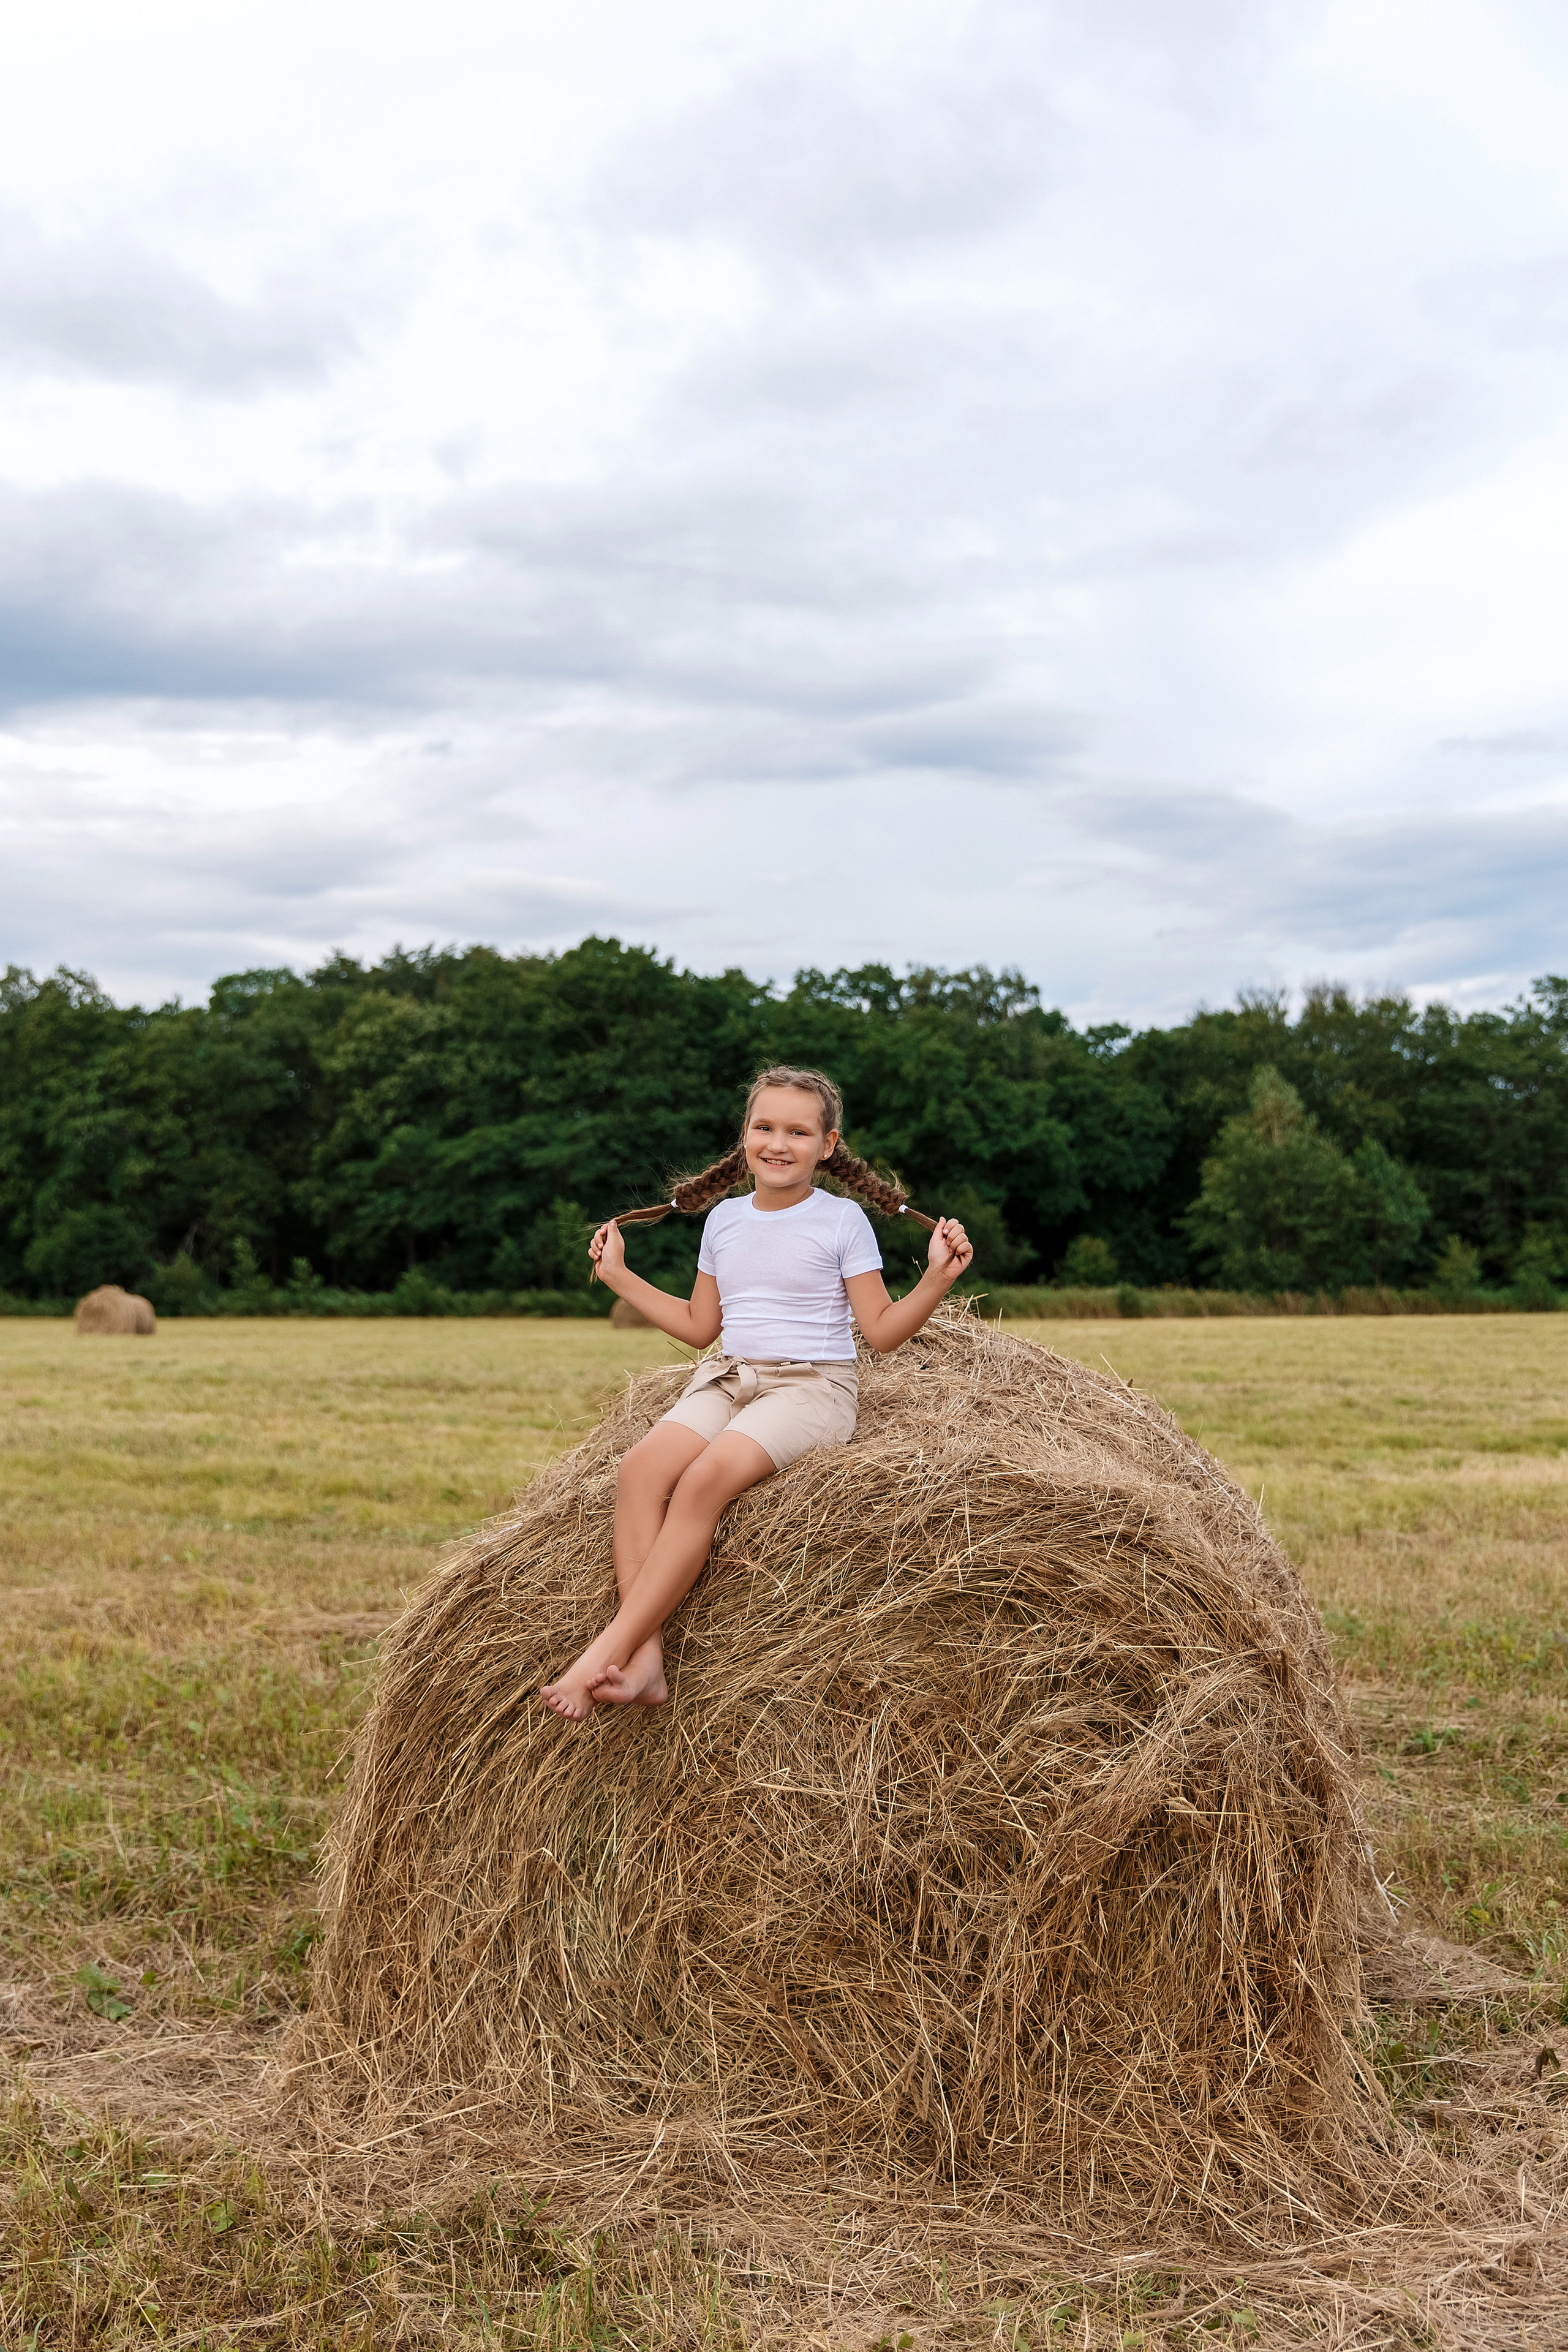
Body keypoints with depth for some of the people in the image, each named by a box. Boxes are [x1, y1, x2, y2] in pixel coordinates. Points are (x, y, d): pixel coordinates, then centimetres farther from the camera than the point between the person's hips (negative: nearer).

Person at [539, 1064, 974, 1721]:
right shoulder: (724, 1218, 14)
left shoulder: (843, 1221, 0)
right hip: (727, 1378, 5)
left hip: (813, 1385, -5)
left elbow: (883, 1333, -2)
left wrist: (937, 1279, -17)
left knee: (708, 1475, -33)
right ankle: (645, 1661, -34)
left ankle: (607, 1651, -33)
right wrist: (619, 1276, 23)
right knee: (642, 1465, -27)